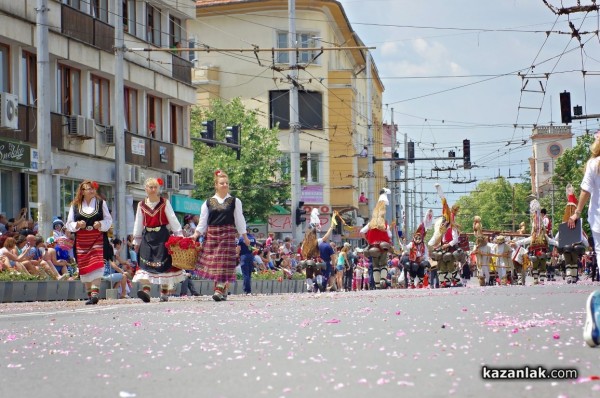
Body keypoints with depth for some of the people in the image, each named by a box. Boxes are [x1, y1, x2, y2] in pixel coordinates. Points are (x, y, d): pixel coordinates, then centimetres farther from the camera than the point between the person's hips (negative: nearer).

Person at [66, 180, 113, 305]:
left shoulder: (101, 203, 7)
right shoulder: (75, 205, 8)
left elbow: (109, 220, 9)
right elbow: (69, 224, 9)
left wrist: (101, 224, -12)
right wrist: (77, 225, -12)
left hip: (97, 239, -2)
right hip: (81, 241, 2)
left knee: (96, 265, -15)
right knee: (84, 267, 4)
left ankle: (95, 293, -21)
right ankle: (89, 293, 14)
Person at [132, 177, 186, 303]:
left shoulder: (164, 203, 3)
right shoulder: (141, 205, 9)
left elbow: (173, 220, 1)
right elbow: (138, 224, 14)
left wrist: (179, 236, -5)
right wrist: (136, 241, 15)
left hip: (162, 237, -2)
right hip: (147, 237, 2)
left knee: (164, 263, 0)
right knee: (145, 263, -12)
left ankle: (164, 292, 8)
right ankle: (146, 290, -22)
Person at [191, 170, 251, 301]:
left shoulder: (235, 201, 7)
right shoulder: (208, 202, 8)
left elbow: (239, 220, 9)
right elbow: (203, 221, 10)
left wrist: (244, 236, 7)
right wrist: (196, 234, 0)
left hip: (228, 234, -2)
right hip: (211, 235, 2)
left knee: (224, 262, -10)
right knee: (212, 262, 1)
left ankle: (220, 291, -13)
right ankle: (222, 290, 12)